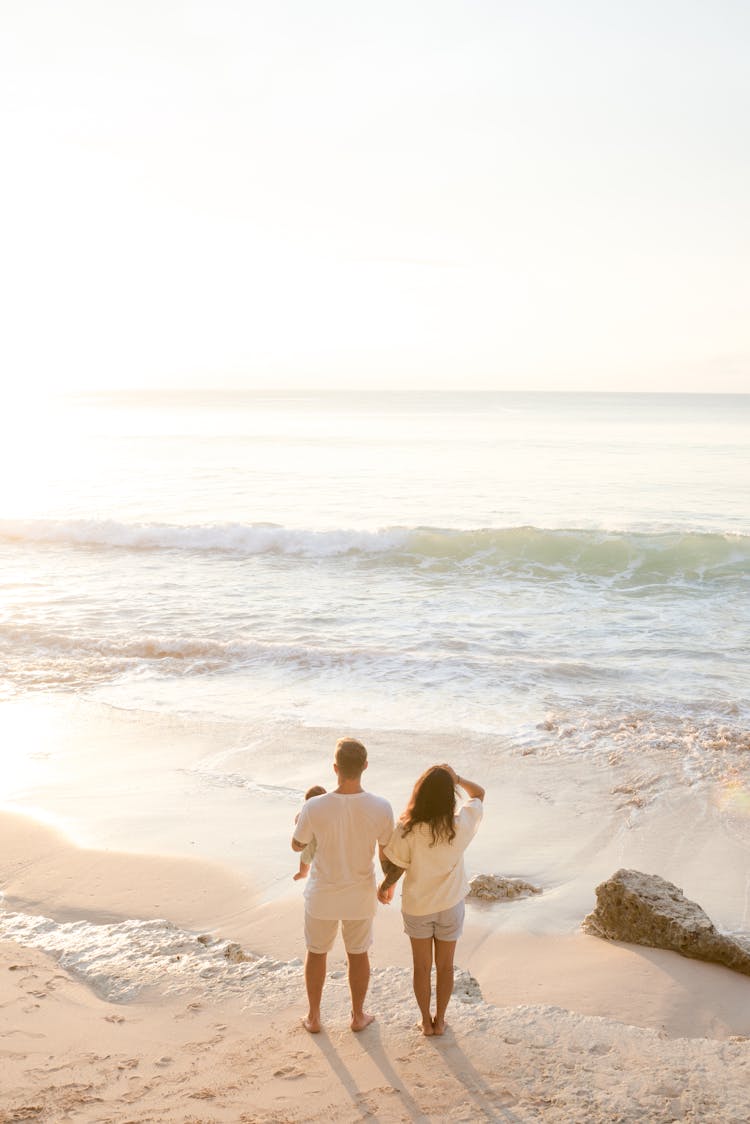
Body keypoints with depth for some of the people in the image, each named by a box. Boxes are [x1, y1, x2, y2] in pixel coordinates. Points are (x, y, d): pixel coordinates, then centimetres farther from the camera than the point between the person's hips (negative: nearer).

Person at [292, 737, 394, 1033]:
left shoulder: (314, 808, -26)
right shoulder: (381, 808, -22)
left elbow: (297, 845, -6)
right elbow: (387, 853, -5)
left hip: (322, 896, -1)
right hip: (360, 896, 1)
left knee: (317, 953, 22)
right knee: (358, 954, 23)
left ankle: (313, 1017, 37)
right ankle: (358, 1016, 40)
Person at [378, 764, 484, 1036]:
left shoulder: (407, 829, -27)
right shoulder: (460, 825, -23)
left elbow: (395, 867, -12)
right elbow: (478, 794, -3)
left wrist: (385, 886, 6)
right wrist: (457, 778, -10)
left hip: (416, 906, -1)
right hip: (450, 904, 1)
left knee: (422, 967, 19)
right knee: (445, 966, 20)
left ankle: (426, 1021, 33)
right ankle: (440, 1021, 34)